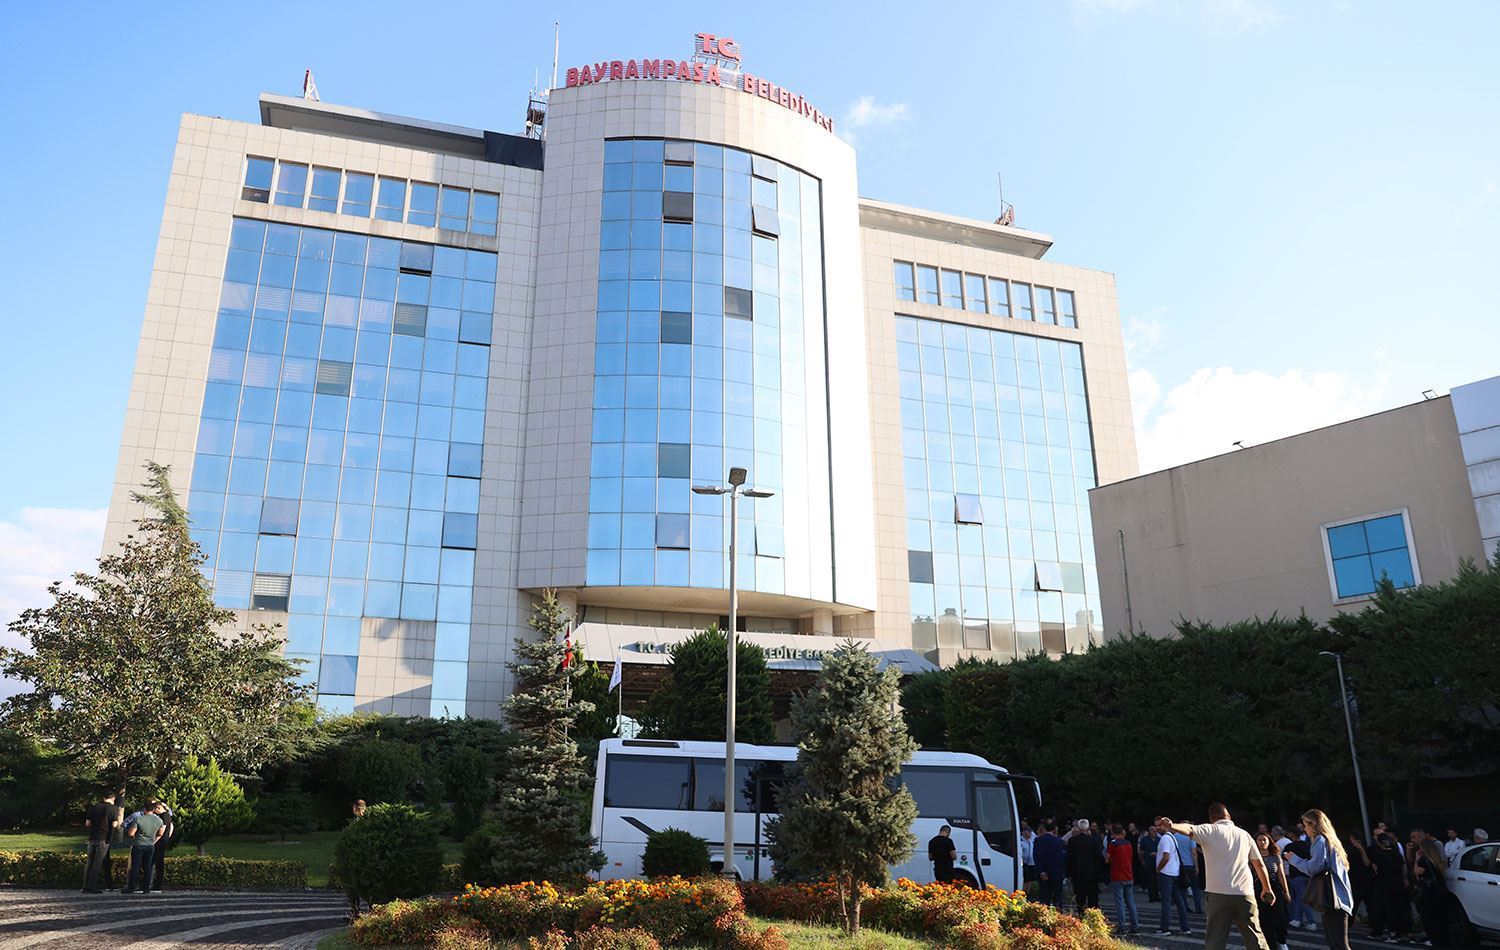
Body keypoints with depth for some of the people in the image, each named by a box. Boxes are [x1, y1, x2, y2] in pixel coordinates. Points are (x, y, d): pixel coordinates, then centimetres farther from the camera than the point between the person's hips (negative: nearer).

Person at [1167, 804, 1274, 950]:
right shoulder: (1244, 834, 14)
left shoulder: (1211, 830, 1)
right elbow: (1259, 864, 18)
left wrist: (1172, 825, -38)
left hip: (1220, 894, -4)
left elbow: (1189, 830, -21)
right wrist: (1267, 888, 28)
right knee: (1255, 938, 14)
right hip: (1245, 893, 4)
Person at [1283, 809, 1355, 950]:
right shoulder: (1331, 840, 18)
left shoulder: (1320, 840, -9)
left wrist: (1294, 859, -3)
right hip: (1337, 897, 9)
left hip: (1333, 898, -9)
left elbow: (1314, 867, -16)